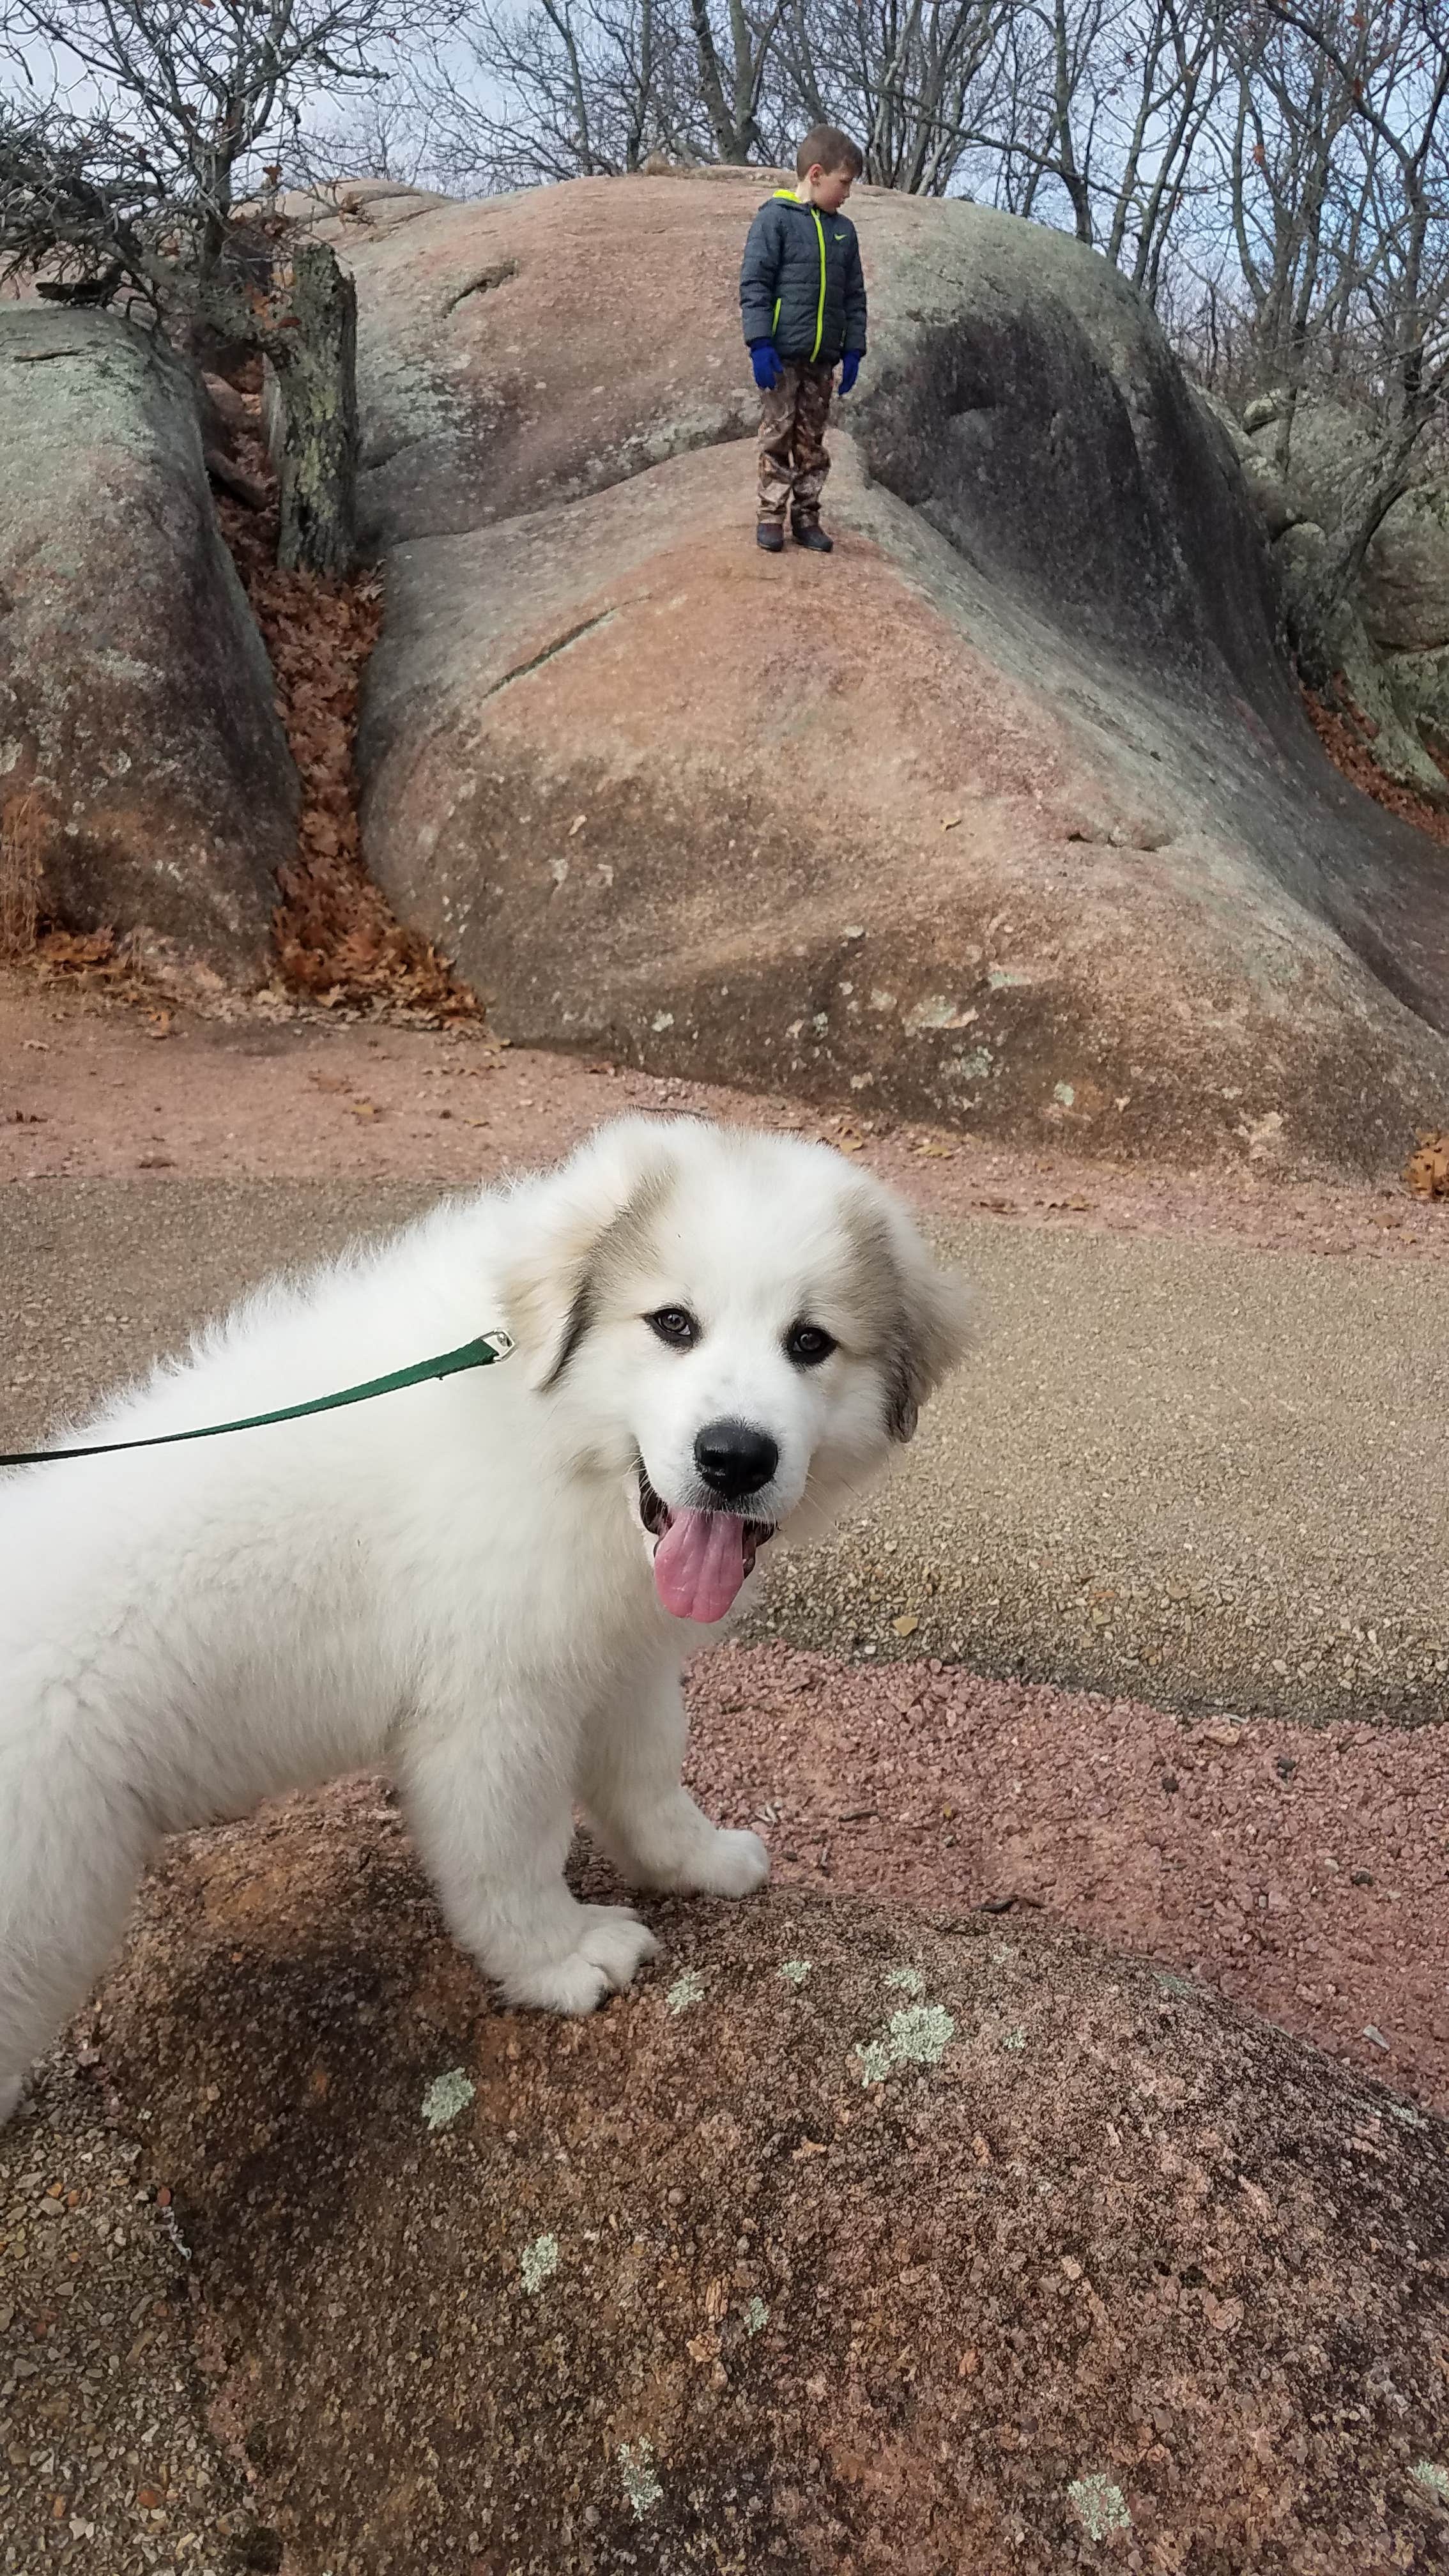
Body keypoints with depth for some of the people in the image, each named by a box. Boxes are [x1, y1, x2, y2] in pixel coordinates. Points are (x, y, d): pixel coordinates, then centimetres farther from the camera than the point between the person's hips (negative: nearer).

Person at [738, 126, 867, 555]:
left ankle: (806, 516, 14)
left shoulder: (843, 231, 13)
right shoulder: (775, 218, -4)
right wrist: (760, 343, -15)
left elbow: (854, 295, 16)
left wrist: (853, 349, 8)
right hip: (782, 354, -5)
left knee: (812, 441, 8)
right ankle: (771, 515, 6)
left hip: (822, 357, 5)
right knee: (778, 436, 0)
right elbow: (754, 283, -9)